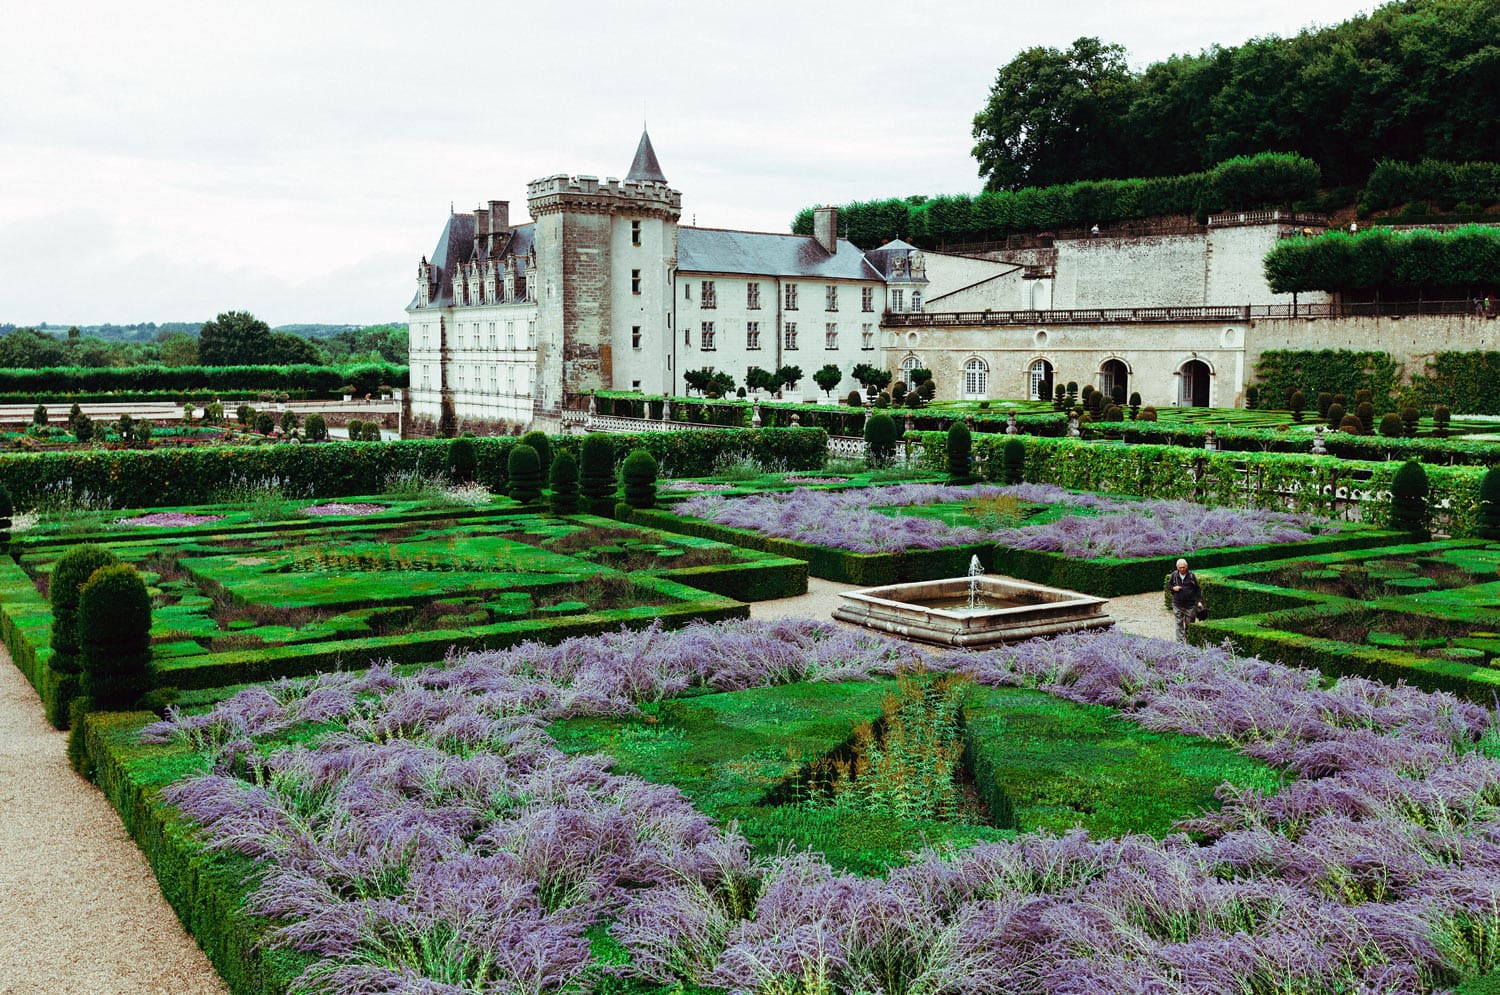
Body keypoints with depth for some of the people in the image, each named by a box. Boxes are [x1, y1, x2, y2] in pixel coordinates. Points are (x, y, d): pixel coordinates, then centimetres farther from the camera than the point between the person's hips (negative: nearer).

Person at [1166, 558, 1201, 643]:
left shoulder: (1191, 575, -3)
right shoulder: (1174, 575, 2)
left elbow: (1197, 589, 3)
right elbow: (1168, 585, 14)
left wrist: (1199, 601, -4)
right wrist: (1173, 588, -8)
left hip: (1190, 604, -1)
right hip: (1177, 605, 1)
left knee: (1189, 624, 4)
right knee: (1179, 624, 2)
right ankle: (1180, 642, 6)